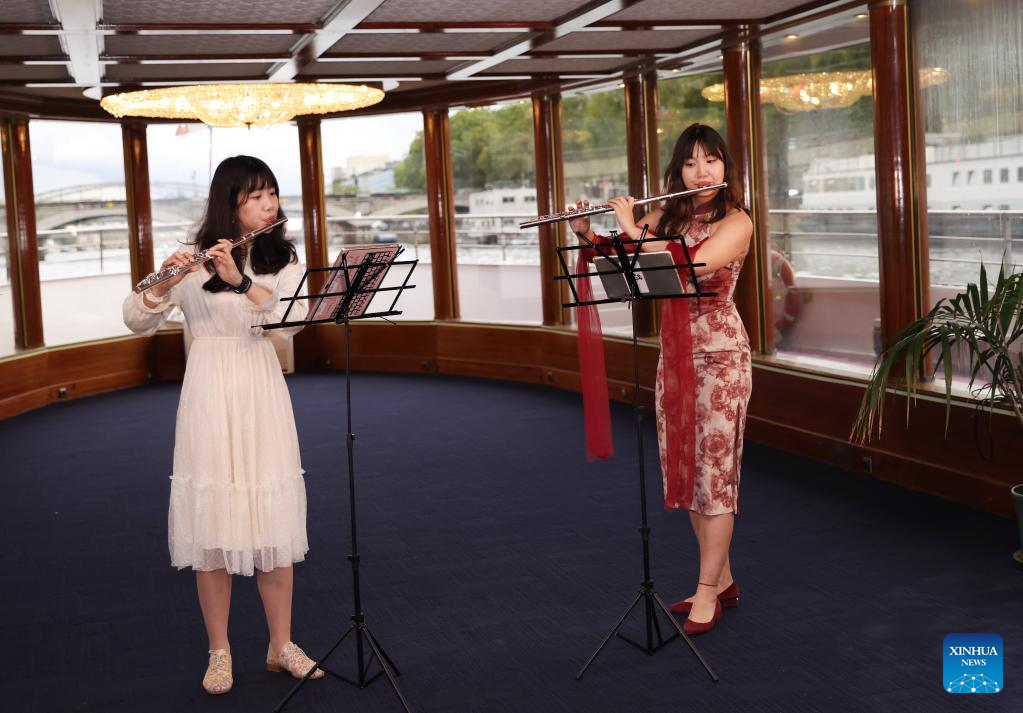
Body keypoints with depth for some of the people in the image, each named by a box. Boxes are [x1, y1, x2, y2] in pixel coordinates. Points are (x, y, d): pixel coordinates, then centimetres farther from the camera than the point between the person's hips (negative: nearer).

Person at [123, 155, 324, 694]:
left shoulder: (283, 259, 7)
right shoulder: (196, 259, 1)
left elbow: (290, 318, -11)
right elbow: (136, 321, -3)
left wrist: (241, 281, -24)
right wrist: (164, 283, -22)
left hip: (263, 397, 2)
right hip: (210, 397, -2)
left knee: (274, 522, 5)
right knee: (212, 521, 2)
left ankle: (281, 646, 19)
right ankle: (219, 652, 15)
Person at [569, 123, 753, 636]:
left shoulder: (736, 222, -9)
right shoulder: (666, 217, 9)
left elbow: (689, 265, -25)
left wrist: (631, 230, -18)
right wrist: (586, 234, -5)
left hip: (718, 354, -7)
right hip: (674, 355, 7)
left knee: (715, 471, -3)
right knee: (685, 470, 10)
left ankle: (706, 595, 4)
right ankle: (722, 580, 22)